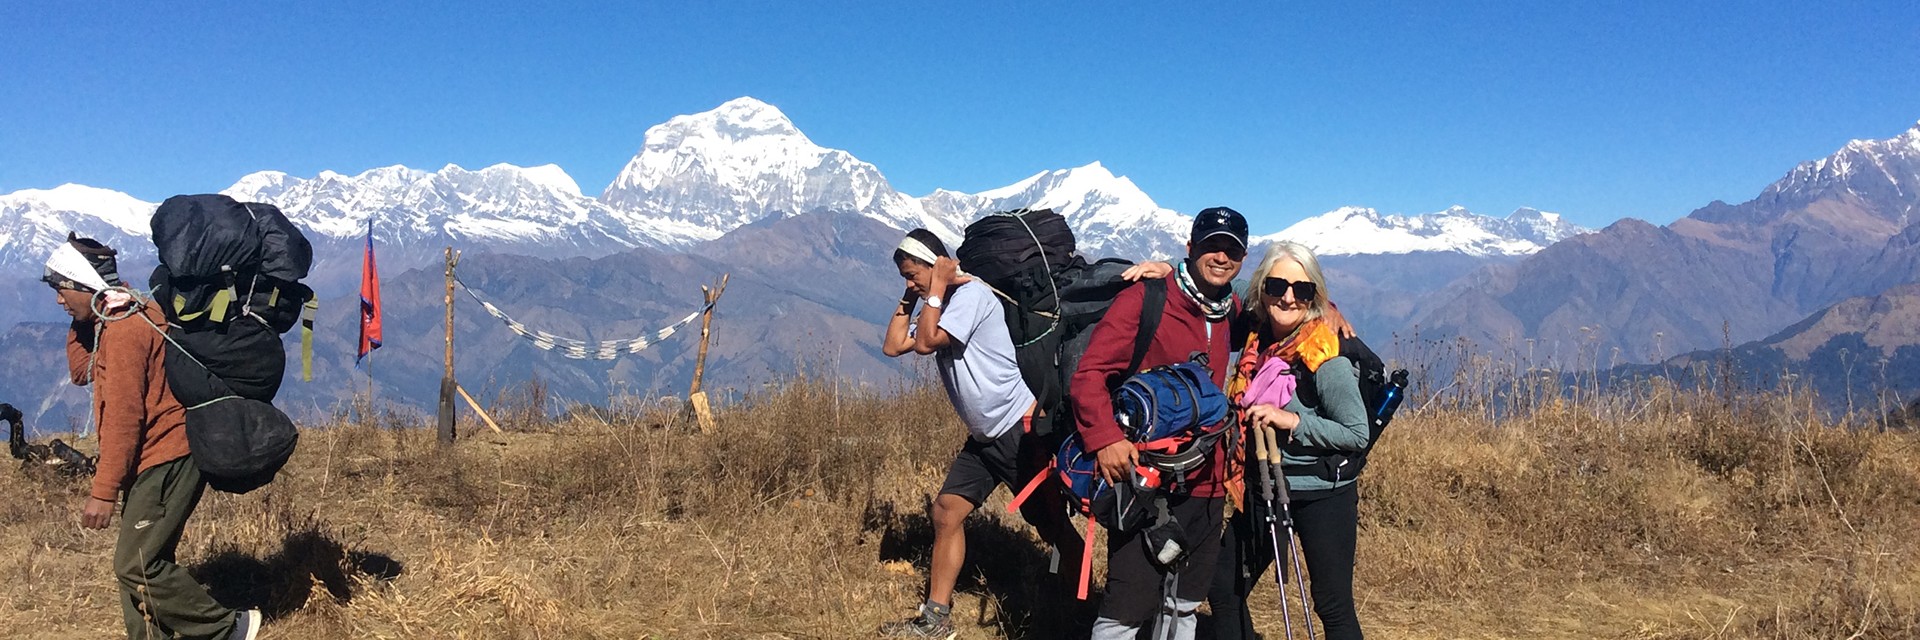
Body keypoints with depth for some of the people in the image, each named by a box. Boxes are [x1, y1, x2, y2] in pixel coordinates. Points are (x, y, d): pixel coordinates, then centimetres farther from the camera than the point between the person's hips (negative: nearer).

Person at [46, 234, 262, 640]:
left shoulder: (123, 331, -17)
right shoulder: (115, 321, 15)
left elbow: (124, 417, -20)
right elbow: (81, 371, 27)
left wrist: (103, 492, -19)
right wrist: (81, 321, 14)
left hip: (166, 463, -11)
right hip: (155, 461, 11)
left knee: (137, 566, -11)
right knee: (138, 564, 11)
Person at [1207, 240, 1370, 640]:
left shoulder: (1326, 357, -17)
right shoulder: (1257, 339, 0)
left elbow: (1358, 434, -16)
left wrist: (1293, 420, -24)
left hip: (1321, 496, -6)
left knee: (1333, 607, 2)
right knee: (1223, 589, 11)